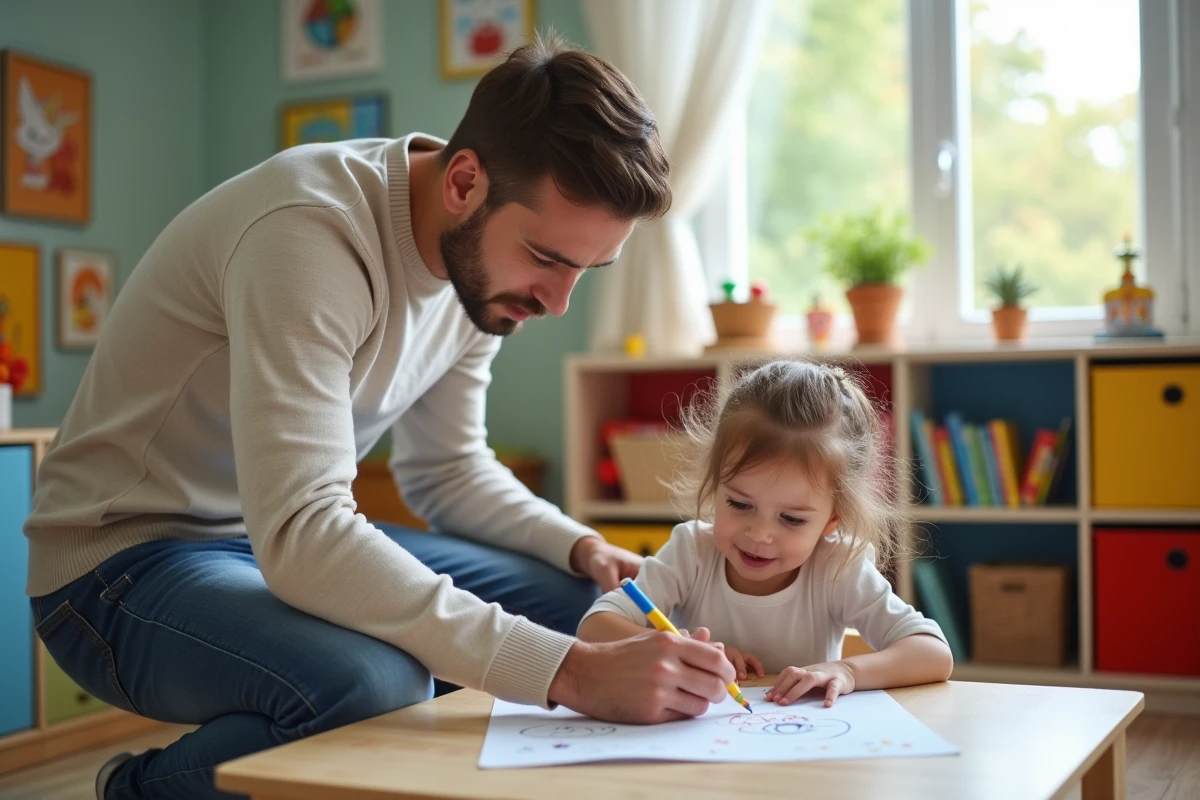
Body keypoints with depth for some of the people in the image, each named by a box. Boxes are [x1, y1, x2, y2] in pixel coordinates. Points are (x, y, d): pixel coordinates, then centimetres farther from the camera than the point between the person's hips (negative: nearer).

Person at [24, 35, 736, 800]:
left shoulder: (480, 258, -3)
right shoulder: (310, 234, -29)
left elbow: (447, 468, 9)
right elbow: (297, 535, -38)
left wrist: (584, 549, -10)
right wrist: (566, 670, -42)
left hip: (289, 538, 8)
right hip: (127, 558, -7)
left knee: (584, 605, -2)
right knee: (375, 683, -35)